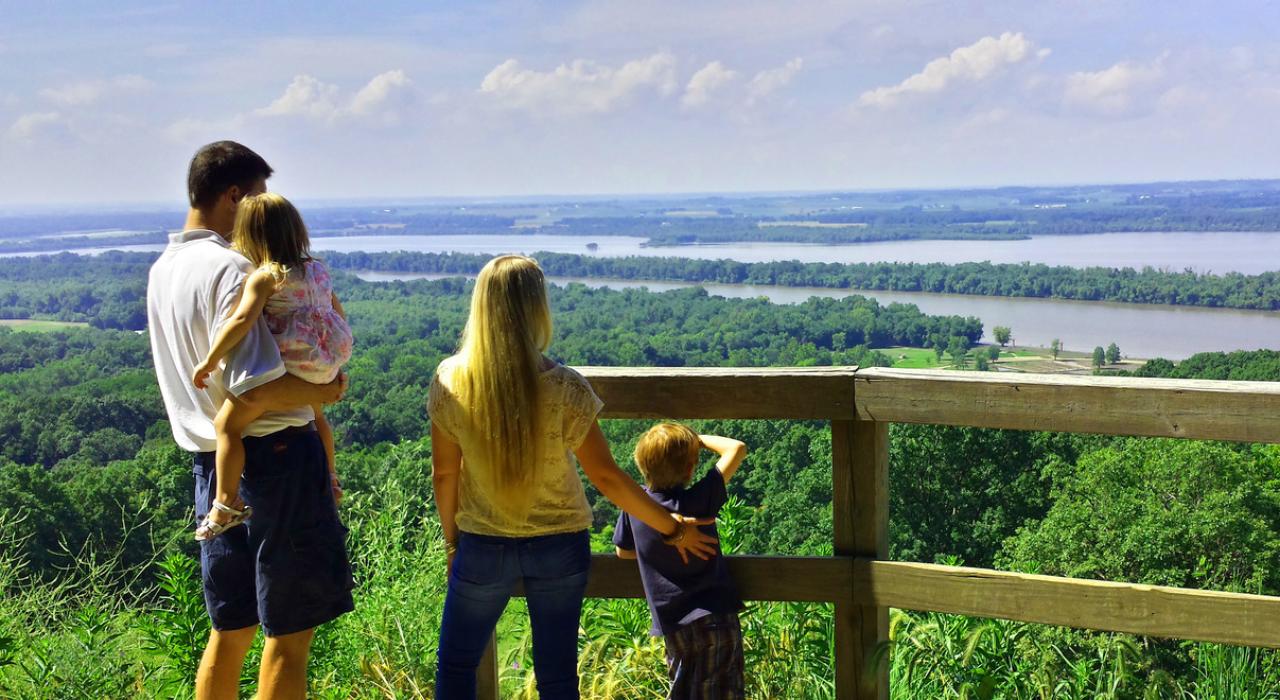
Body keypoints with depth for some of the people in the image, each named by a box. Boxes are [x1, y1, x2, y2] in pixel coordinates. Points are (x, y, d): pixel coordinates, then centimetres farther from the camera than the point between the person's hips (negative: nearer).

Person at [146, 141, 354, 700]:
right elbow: (256, 390, -25)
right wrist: (325, 392, -9)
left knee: (230, 632, 18)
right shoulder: (231, 270, -17)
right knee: (290, 633, 3)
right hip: (275, 455, -8)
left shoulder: (163, 269, 11)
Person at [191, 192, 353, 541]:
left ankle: (227, 505, 1)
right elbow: (339, 314, 20)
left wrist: (210, 360, -19)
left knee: (227, 423, 0)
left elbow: (241, 321, -28)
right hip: (324, 368, 9)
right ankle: (329, 480, 52)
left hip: (288, 367, -9)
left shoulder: (264, 276, -13)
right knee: (315, 415, 36)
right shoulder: (317, 269, 10)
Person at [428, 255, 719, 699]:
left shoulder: (450, 382, -13)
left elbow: (444, 474, -4)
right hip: (558, 547, 0)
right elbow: (606, 478, -13)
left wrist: (452, 541, 13)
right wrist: (673, 529, 0)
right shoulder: (564, 389, -18)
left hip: (481, 546, 1)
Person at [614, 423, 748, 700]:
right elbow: (737, 448, -9)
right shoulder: (699, 500, -14)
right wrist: (701, 439, 4)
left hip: (674, 627, 4)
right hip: (715, 620, -4)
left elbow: (622, 551, 11)